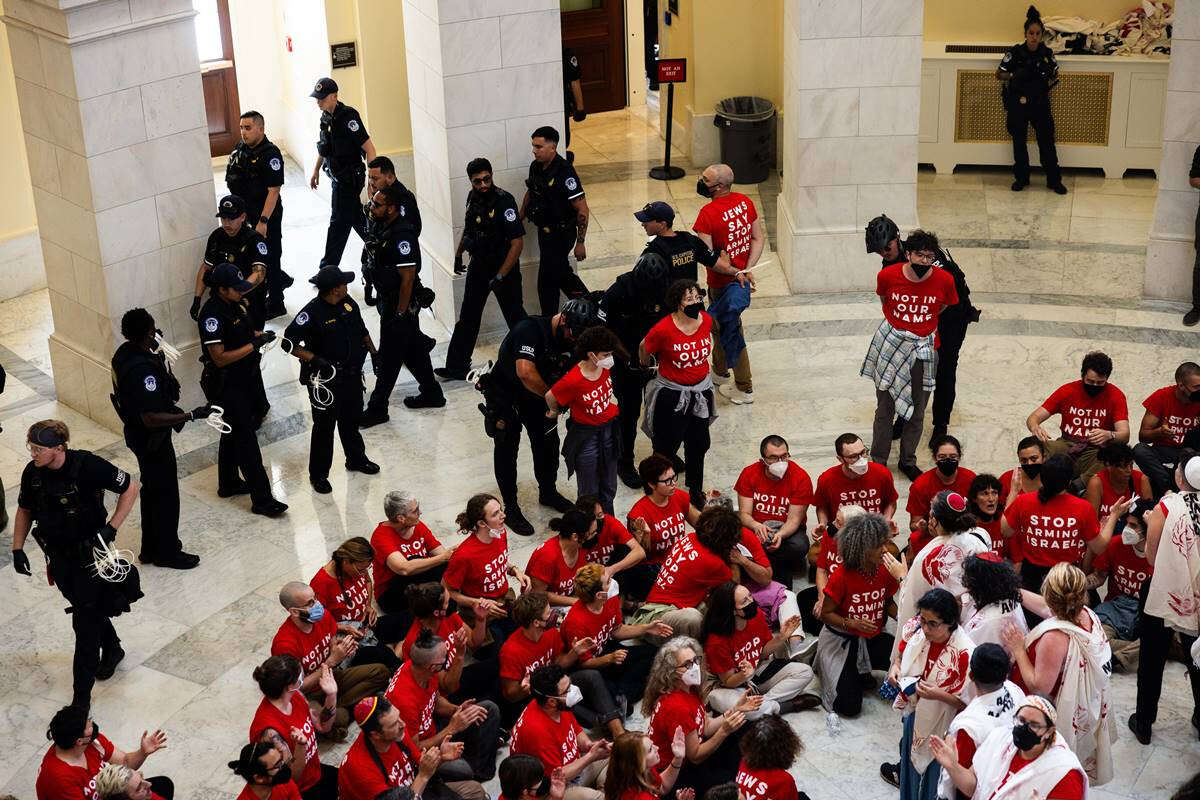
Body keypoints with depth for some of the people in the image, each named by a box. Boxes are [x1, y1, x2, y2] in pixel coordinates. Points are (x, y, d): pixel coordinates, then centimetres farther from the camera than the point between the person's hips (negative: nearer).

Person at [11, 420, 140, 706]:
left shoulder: (87, 466, -24)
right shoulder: (32, 472, -8)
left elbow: (130, 488, -12)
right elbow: (24, 510, 10)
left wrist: (110, 528, -19)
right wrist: (17, 548, 1)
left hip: (89, 555, -5)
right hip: (58, 557, 5)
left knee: (85, 624, -5)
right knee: (87, 608, 22)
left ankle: (81, 696, 1)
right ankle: (112, 649, 50)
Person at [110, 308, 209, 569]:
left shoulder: (125, 352, -4)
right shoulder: (142, 370, -34)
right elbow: (151, 418, -33)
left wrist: (158, 353, 4)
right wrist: (191, 415, -31)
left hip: (137, 433, 10)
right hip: (152, 439, -10)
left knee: (151, 490, 24)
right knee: (166, 495, 8)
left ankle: (151, 547, 38)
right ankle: (167, 552, 24)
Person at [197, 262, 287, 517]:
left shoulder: (235, 304, 3)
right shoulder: (213, 316, -25)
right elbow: (220, 358, -26)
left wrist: (260, 334, 0)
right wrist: (254, 345, -26)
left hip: (245, 378, 9)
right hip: (226, 385, -9)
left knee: (234, 433, 22)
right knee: (246, 439, -6)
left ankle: (228, 483, 38)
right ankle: (261, 499, -2)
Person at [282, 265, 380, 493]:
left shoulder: (348, 303, -1)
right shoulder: (312, 313, -23)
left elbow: (362, 330, 16)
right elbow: (289, 342, -22)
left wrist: (373, 353, 14)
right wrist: (314, 359, -29)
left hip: (352, 374, 7)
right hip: (325, 379, -7)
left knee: (352, 419, 23)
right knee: (324, 426, 4)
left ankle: (356, 459, 44)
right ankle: (318, 474, 18)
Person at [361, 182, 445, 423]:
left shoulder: (402, 236, -26)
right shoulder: (384, 227, 4)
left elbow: (408, 278, -25)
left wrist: (400, 314, -22)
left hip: (400, 305, -9)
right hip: (389, 300, 9)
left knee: (388, 358, 2)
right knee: (413, 350, 20)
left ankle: (377, 409, 12)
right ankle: (431, 394, 34)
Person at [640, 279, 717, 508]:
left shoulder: (706, 320, -9)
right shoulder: (664, 329, -26)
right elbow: (644, 348, -6)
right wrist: (647, 369, 11)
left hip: (701, 390, 6)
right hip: (671, 394, -5)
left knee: (698, 444, 19)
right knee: (666, 447, 8)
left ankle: (695, 491, 39)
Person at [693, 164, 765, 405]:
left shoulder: (708, 213, -25)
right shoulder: (745, 202, -2)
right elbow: (759, 237, 1)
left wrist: (735, 273, -20)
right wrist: (746, 270, -6)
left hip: (723, 283, -8)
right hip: (742, 278, 8)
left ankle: (744, 388, 16)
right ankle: (719, 372, 43)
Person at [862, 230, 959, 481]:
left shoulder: (944, 280, -14)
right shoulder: (888, 275, -14)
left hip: (924, 347, 1)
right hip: (891, 344, -1)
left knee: (917, 410, 11)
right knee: (885, 408, 7)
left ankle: (908, 461, 29)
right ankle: (878, 462, 20)